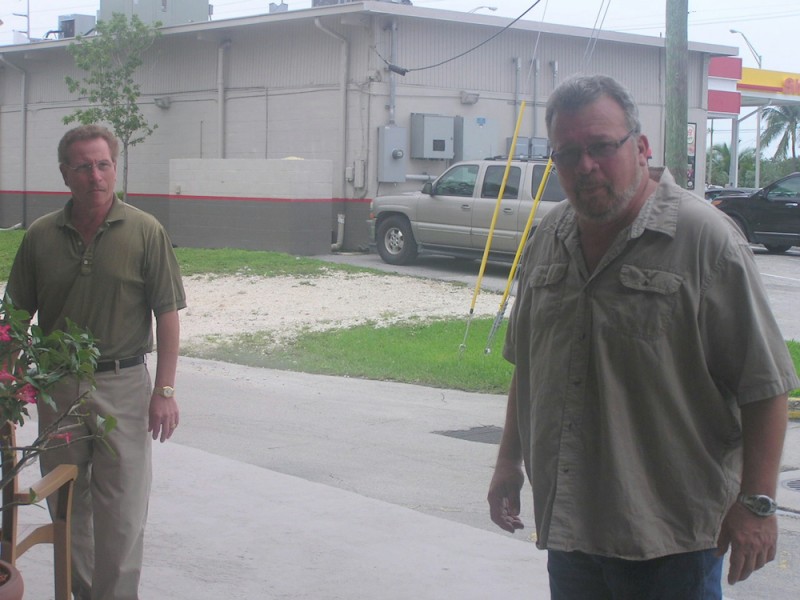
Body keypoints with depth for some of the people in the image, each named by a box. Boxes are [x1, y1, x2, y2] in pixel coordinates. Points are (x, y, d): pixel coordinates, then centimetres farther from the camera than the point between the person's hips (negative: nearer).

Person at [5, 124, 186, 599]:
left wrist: (165, 389, -9)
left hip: (123, 385, -3)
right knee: (66, 501, 13)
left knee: (122, 508, -2)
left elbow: (167, 315, -4)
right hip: (57, 386, 3)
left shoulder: (145, 231, -5)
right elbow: (17, 316, 9)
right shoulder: (41, 236, 3)